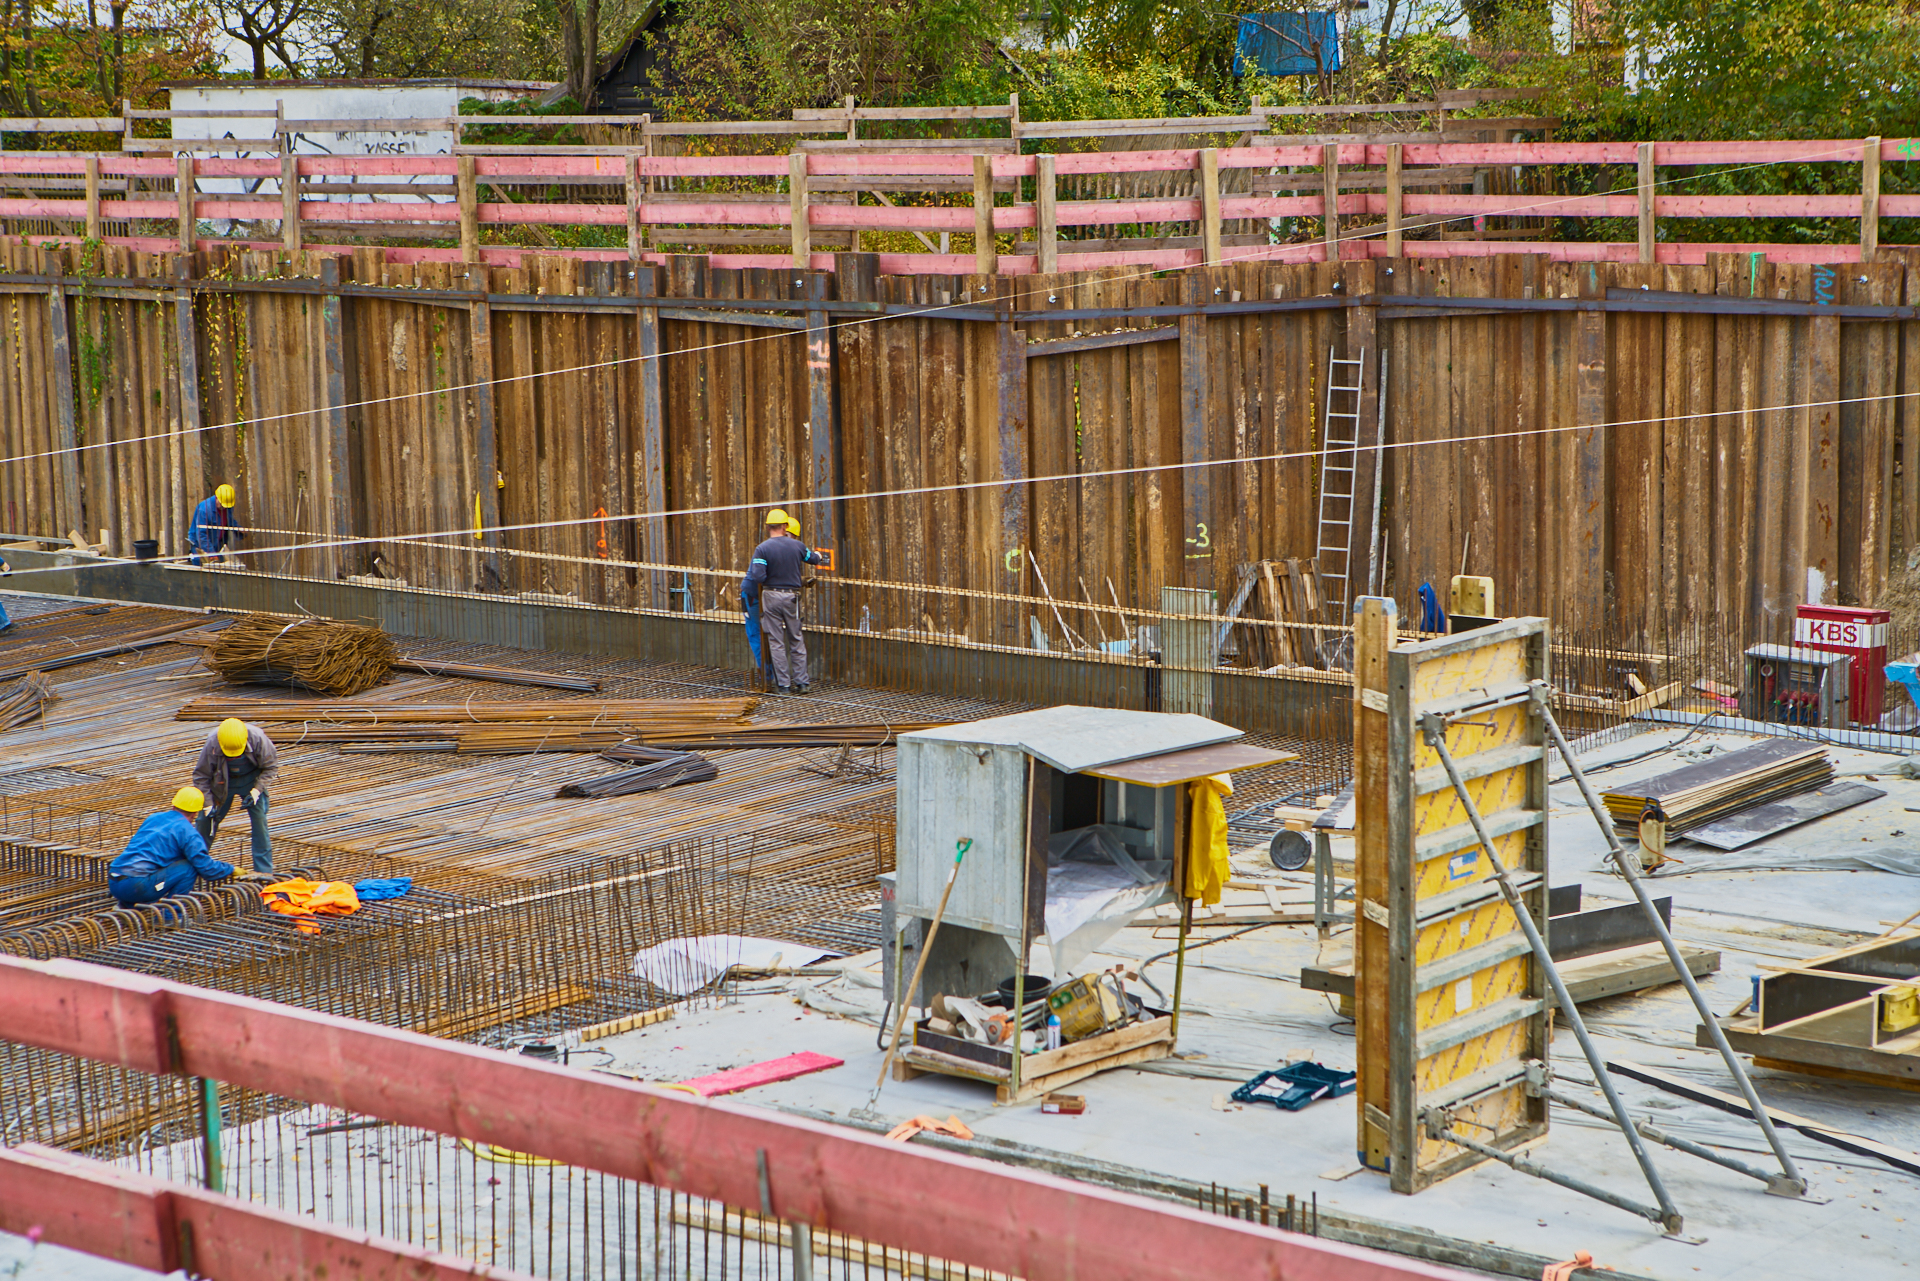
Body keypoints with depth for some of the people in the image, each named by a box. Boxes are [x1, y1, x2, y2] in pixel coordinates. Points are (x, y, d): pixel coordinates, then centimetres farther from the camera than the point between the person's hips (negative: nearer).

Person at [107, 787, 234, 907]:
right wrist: (231, 870, 15)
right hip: (135, 886, -8)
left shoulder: (153, 818, 21)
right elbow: (206, 867, -3)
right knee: (189, 867, -1)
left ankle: (127, 904, 18)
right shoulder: (186, 831, -2)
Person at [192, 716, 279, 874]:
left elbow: (271, 766, -14)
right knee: (206, 819, 0)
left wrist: (256, 791, -23)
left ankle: (264, 871, -2)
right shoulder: (212, 744, -30)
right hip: (222, 781, 0)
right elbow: (201, 775, -16)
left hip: (252, 779, 0)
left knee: (259, 818, -10)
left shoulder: (258, 739, -31)